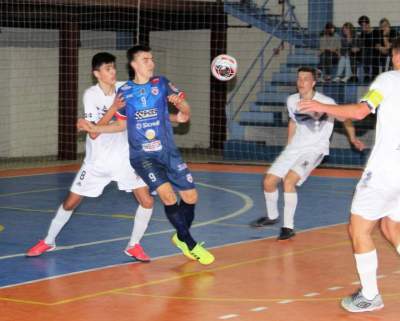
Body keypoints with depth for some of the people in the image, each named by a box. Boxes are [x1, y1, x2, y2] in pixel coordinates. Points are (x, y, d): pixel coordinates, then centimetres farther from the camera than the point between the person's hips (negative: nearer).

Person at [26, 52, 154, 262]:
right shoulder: (91, 95, -14)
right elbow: (93, 133, -20)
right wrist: (113, 109, -29)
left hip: (124, 159, 2)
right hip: (97, 161, -2)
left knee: (147, 201, -10)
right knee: (70, 203, 5)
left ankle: (133, 246, 8)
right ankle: (48, 241, 26)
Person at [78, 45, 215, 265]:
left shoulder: (161, 84, 2)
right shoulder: (124, 91, 1)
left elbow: (186, 110, 3)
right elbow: (122, 124, 12)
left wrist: (180, 105, -20)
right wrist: (95, 128, 1)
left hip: (169, 152, 3)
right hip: (142, 155, -3)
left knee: (190, 196, 4)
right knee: (167, 193, -22)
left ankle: (181, 237, 32)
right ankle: (191, 246, -9)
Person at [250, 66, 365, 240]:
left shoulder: (326, 102, -17)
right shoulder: (292, 100, 0)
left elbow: (345, 118, -5)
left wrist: (353, 138, -13)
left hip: (315, 149, -6)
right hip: (294, 147, 6)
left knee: (289, 180, -26)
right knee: (269, 181, 2)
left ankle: (288, 227, -16)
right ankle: (272, 216, 30)